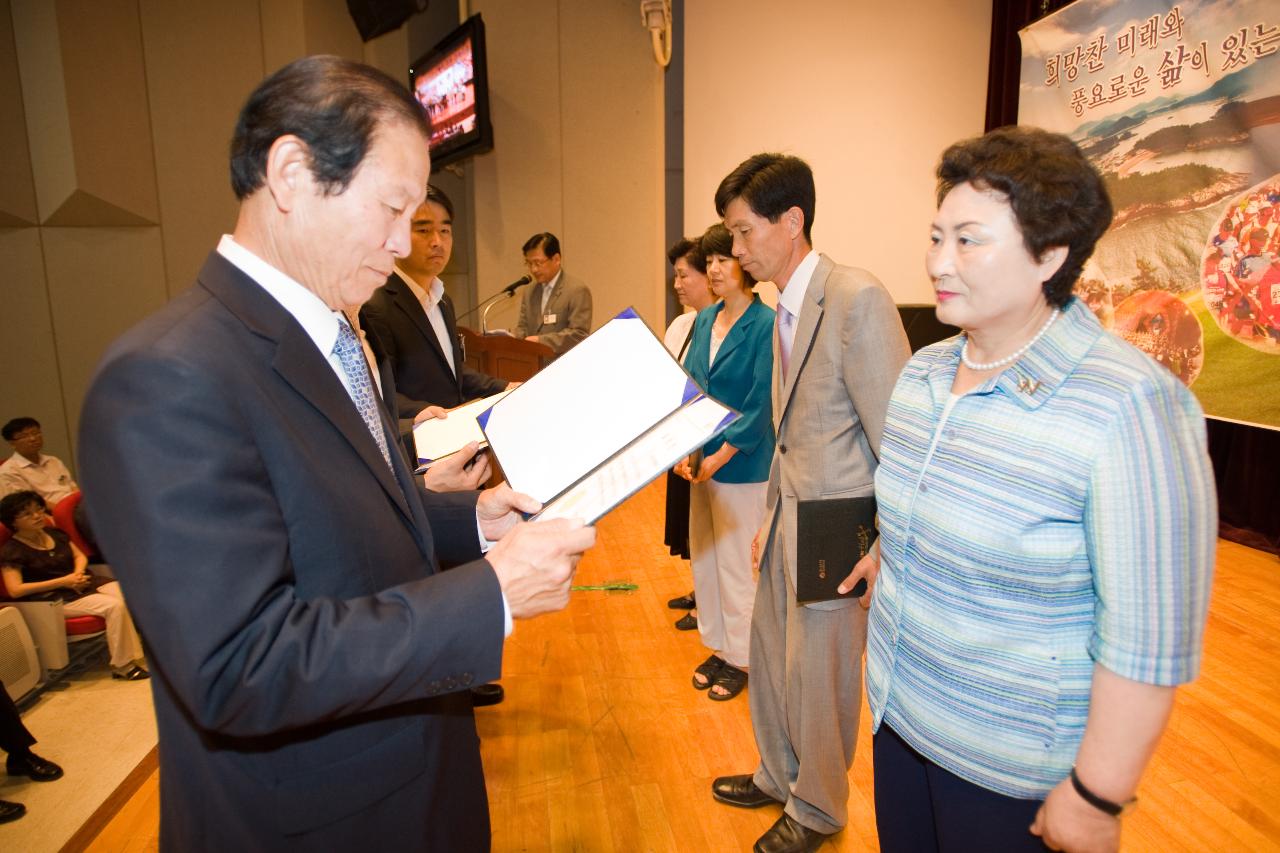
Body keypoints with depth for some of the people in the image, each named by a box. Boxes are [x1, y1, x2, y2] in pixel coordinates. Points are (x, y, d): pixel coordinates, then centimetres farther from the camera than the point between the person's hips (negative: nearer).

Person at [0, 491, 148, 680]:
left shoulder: (55, 533, 13)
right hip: (58, 598, -6)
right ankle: (121, 666, -19)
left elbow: (79, 556, 20)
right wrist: (63, 581, -17)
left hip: (88, 582, 6)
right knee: (115, 606, -31)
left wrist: (78, 573, -4)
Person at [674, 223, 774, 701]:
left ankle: (741, 658, 24)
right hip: (701, 460, 7)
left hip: (741, 464, -7)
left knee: (736, 561, 5)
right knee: (703, 555, 15)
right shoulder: (704, 320, 7)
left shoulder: (766, 325, -13)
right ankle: (718, 646, 33)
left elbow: (760, 405, -16)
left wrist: (721, 456, -17)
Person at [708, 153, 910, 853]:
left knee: (817, 677, 11)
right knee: (770, 657, 21)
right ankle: (779, 775, 46)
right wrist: (770, 518, 14)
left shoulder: (858, 299, -20)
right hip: (790, 515, 8)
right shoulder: (785, 308, 7)